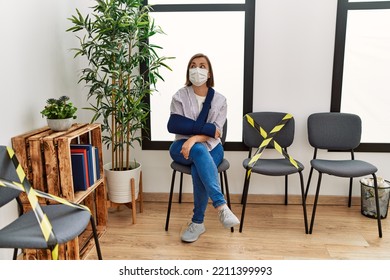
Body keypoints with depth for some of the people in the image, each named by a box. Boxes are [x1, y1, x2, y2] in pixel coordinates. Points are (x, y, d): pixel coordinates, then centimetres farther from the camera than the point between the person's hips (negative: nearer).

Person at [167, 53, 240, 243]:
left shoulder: (219, 100, 3)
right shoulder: (180, 96, 2)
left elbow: (216, 132, -8)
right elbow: (174, 125, -13)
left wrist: (195, 138, -27)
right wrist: (206, 128, -18)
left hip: (211, 147, 1)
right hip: (183, 146, 0)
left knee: (198, 169, -34)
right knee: (199, 150, -37)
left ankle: (198, 222, -20)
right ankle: (221, 205, -42)